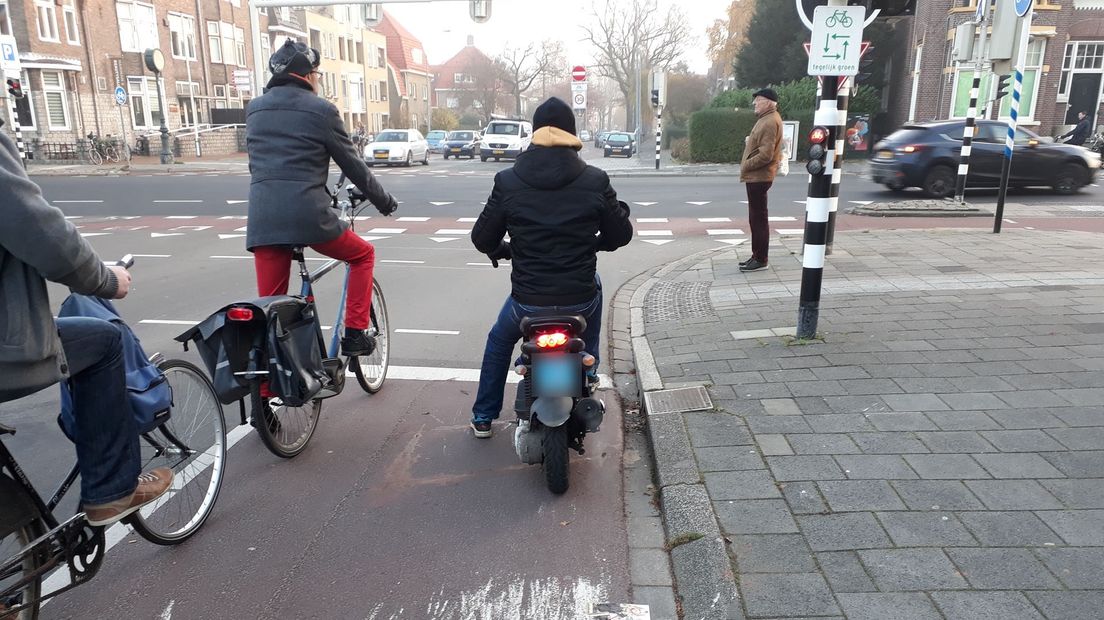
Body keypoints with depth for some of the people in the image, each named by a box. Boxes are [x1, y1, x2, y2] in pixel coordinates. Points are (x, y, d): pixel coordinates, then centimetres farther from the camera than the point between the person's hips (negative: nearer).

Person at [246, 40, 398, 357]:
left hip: (262, 220, 5)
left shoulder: (254, 109, 17)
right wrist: (385, 201, 18)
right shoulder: (320, 109, 1)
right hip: (308, 215, -5)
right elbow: (353, 165, 5)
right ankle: (354, 334, 16)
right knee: (363, 254, 21)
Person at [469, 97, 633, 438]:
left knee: (498, 342, 33)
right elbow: (620, 234, 3)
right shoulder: (596, 181, -7)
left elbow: (482, 239, 2)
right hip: (580, 301, 0)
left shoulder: (507, 182, -6)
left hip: (527, 301, 0)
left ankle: (483, 417, 41)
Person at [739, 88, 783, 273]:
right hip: (756, 176, 11)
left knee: (758, 218, -5)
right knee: (755, 218, 14)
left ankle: (761, 259, 1)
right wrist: (749, 141, 9)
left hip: (759, 177, -11)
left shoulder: (770, 122, -17)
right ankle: (757, 256, 22)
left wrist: (746, 166, -14)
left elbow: (766, 154, -23)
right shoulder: (766, 118, 16)